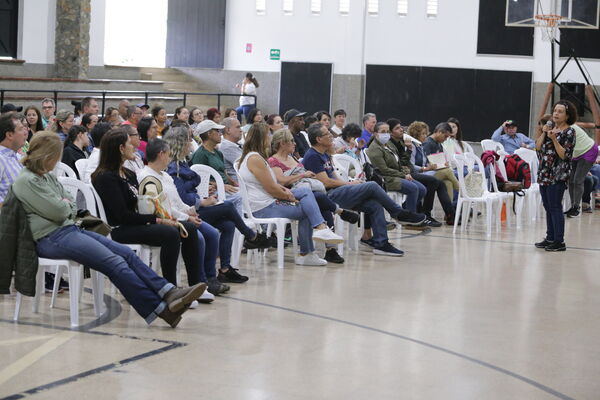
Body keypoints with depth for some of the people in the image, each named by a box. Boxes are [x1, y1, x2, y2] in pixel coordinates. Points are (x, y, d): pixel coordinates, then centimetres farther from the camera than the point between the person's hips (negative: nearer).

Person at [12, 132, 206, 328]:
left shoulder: (48, 177, 20)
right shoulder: (26, 181, -9)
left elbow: (72, 208, 19)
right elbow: (59, 211, -14)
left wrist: (64, 206, -3)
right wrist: (66, 204, 7)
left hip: (70, 229, 9)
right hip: (51, 238, -9)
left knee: (126, 253, -9)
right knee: (114, 262, -22)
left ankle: (169, 293, -20)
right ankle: (160, 309, -25)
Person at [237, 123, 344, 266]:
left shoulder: (250, 156, 17)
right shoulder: (255, 158, -18)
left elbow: (270, 184, 21)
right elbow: (271, 188, -19)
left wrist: (284, 190, 3)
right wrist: (289, 196, -4)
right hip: (263, 209, -11)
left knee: (306, 191, 7)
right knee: (305, 208, -7)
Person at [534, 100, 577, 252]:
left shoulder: (569, 132, -6)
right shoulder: (550, 128, 14)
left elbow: (564, 155, -13)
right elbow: (538, 146, 8)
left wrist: (554, 139, -22)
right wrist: (543, 133, -4)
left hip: (558, 175, -7)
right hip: (544, 173, 7)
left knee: (555, 207, -8)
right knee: (548, 207, 12)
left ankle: (559, 241, -5)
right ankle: (550, 238, 20)